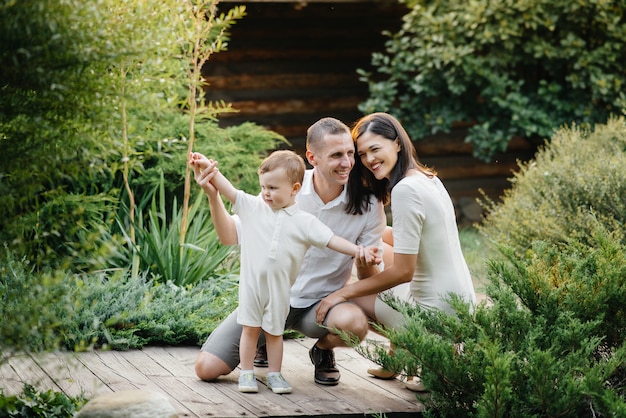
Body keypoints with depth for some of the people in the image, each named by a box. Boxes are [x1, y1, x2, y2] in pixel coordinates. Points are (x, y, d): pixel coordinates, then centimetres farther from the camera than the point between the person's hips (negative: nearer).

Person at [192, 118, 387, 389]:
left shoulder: (367, 205, -12)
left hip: (322, 302, -1)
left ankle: (323, 350, 2)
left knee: (354, 323, -37)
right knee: (207, 368, -11)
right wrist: (212, 194, -21)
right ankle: (263, 342, 23)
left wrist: (366, 264, -30)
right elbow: (233, 236, -5)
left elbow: (369, 279, -6)